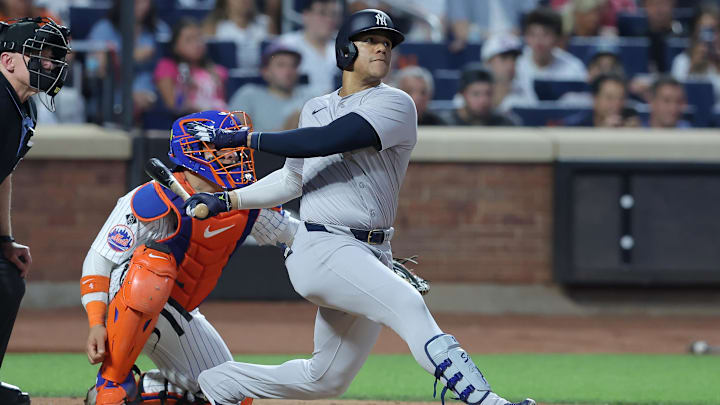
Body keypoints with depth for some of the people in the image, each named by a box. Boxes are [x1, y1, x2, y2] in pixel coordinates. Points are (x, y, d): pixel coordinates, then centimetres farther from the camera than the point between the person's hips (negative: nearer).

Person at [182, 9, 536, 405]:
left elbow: (325, 141, -14)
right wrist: (227, 200, 22)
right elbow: (293, 178, 28)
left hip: (372, 258, 1)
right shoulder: (315, 109, 14)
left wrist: (249, 138, -8)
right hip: (322, 249, -1)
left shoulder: (394, 104, -1)